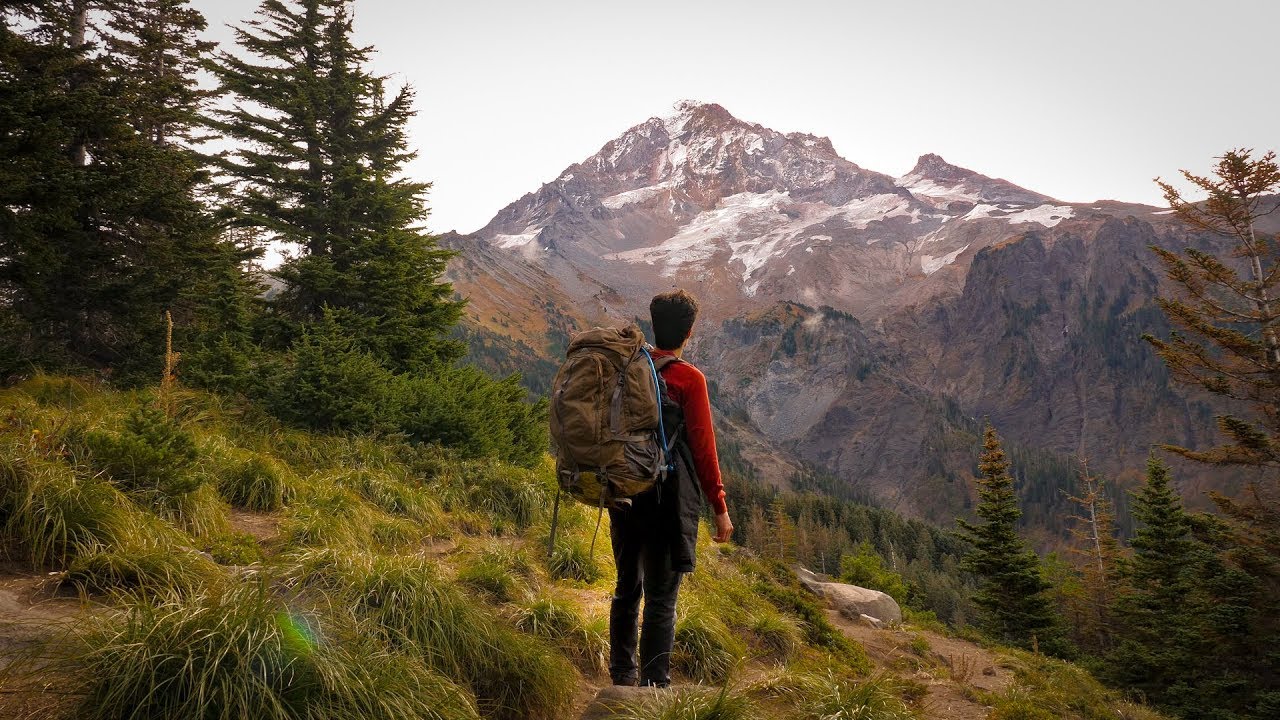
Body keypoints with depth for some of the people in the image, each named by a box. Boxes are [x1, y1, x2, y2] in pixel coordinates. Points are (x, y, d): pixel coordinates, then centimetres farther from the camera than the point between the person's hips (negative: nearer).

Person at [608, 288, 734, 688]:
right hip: (668, 501, -6)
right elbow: (703, 448, -11)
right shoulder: (689, 379, -13)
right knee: (661, 598, 2)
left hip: (624, 493, 6)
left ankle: (622, 674, 33)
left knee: (627, 587, 20)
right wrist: (720, 508, -4)